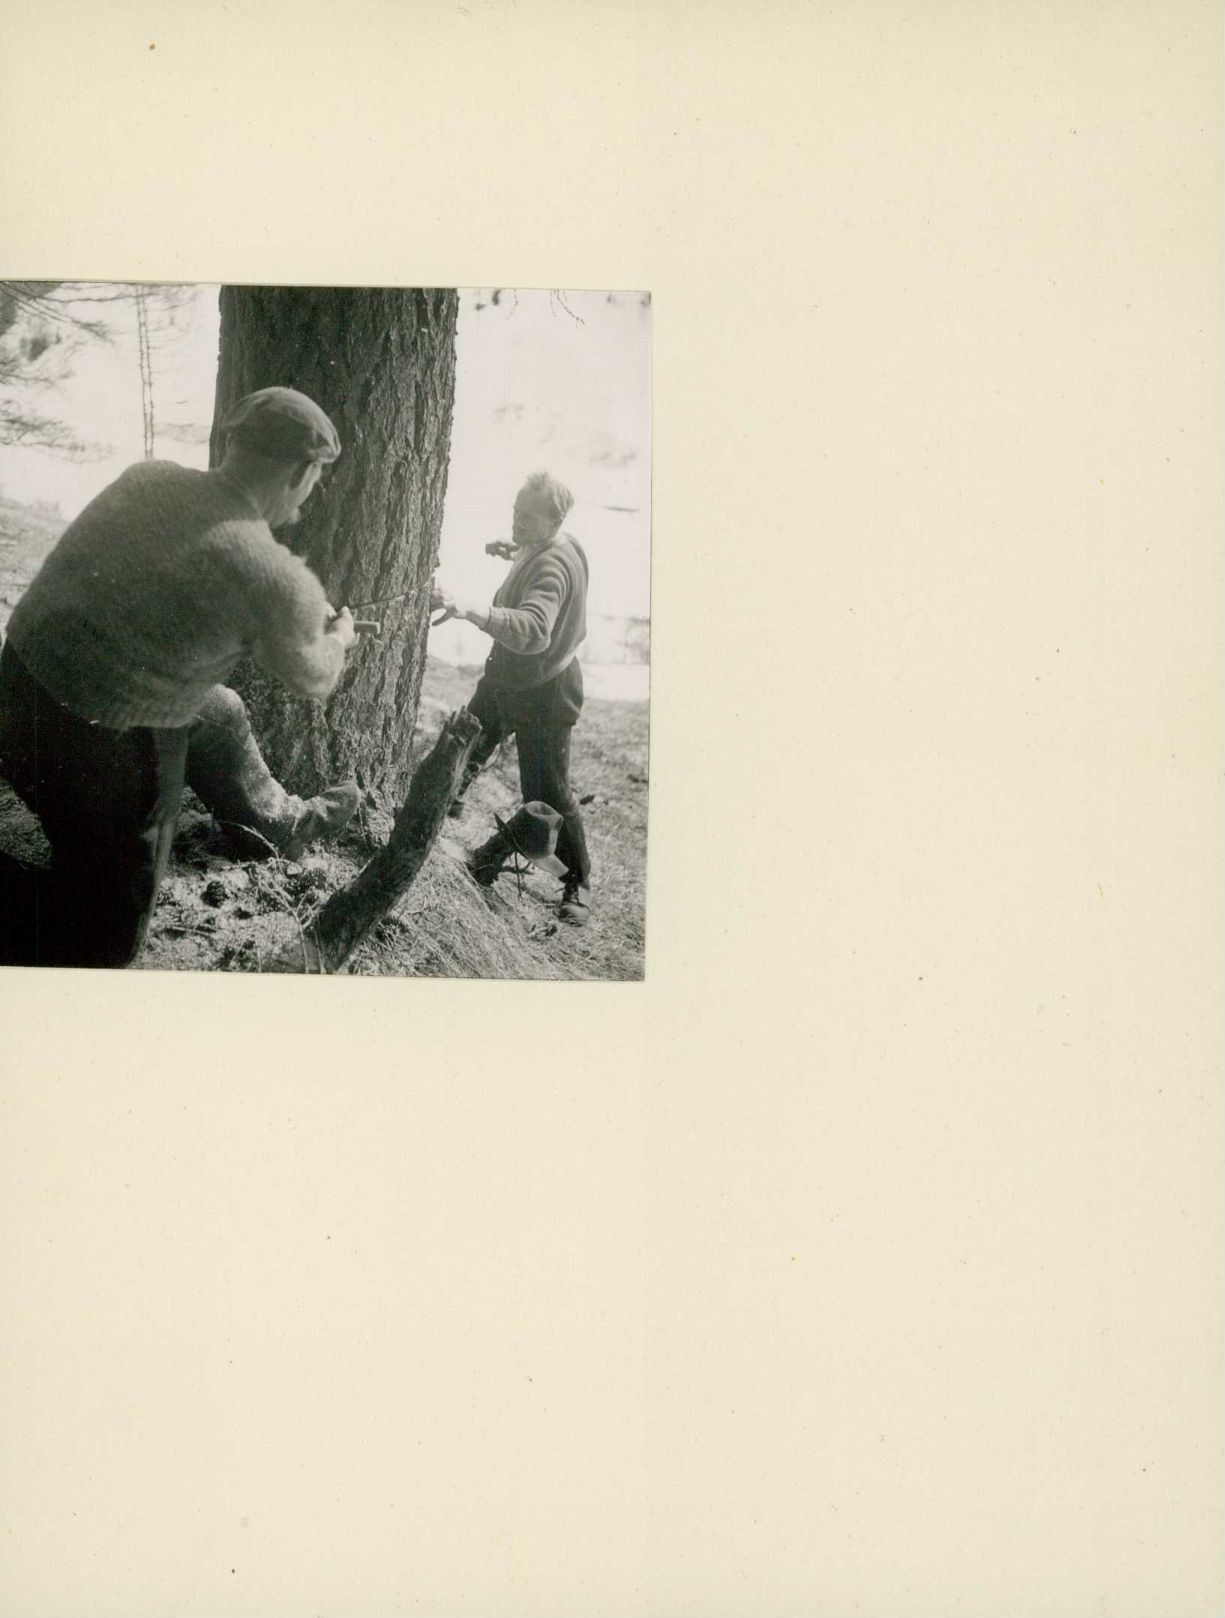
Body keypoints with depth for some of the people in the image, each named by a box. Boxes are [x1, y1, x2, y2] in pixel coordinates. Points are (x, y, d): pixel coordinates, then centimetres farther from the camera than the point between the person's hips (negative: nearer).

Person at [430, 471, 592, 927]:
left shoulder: (553, 564, -31)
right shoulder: (539, 547, -1)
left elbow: (533, 631, -50)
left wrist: (469, 609, -61)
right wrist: (514, 553, 12)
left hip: (544, 689, -10)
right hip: (505, 675, 10)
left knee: (547, 793, -3)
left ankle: (578, 882, 16)